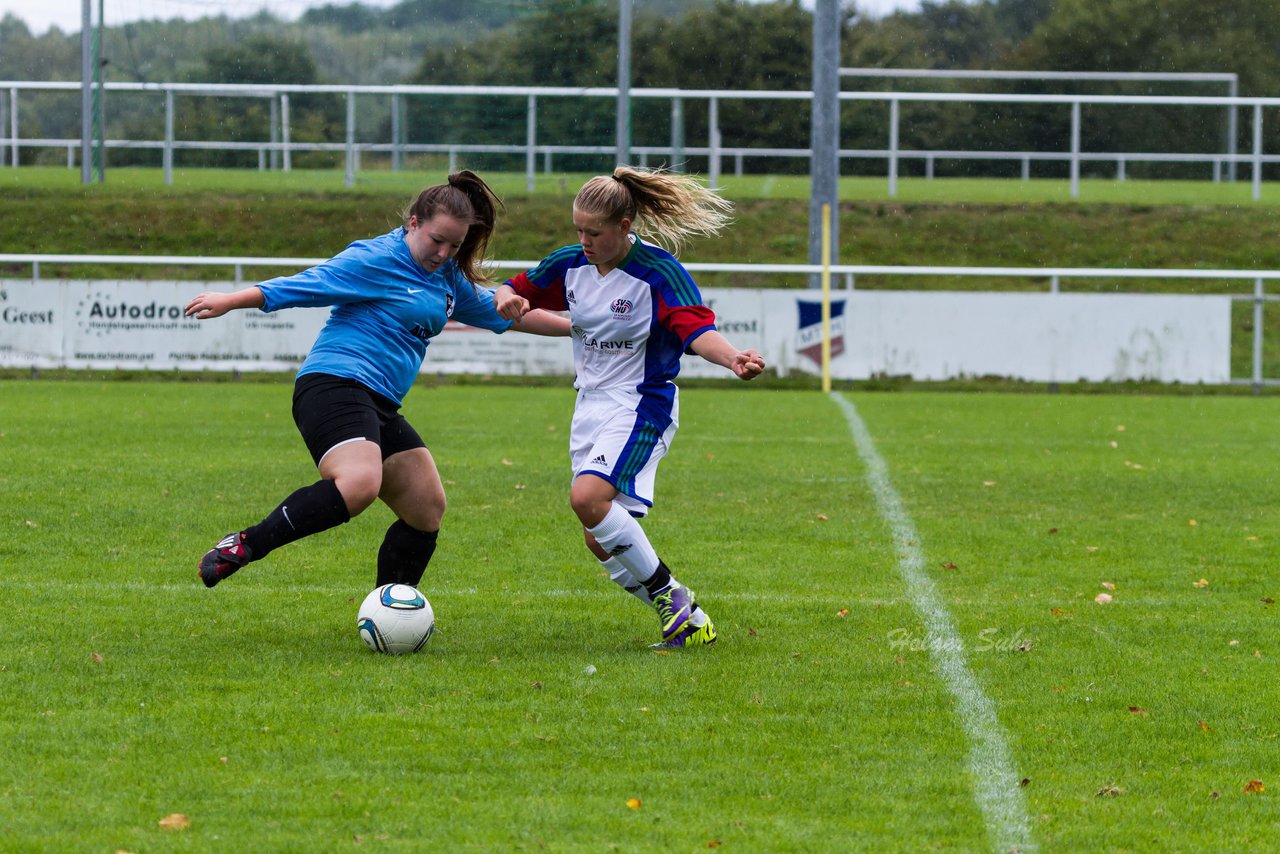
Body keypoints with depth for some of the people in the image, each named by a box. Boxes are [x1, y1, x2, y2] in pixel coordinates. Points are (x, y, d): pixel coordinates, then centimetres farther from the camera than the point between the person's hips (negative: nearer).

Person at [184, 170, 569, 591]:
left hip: (380, 406, 10)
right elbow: (306, 284, -9)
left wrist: (574, 325, 36)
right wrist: (230, 302, -15)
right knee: (359, 484, -34)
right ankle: (243, 546, -30)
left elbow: (505, 314, 33)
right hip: (334, 384, -10)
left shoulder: (448, 279, 20)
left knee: (427, 509, 6)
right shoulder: (376, 259, -6)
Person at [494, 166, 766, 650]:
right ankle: (686, 622, 16)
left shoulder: (658, 271, -17)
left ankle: (671, 596, -16)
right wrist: (508, 300, -13)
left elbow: (695, 329, -28)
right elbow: (515, 292, 13)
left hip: (641, 406, -7)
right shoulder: (570, 265, 2)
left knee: (588, 497, -29)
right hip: (590, 406, 7)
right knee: (600, 543, 3)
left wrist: (732, 358, -50)